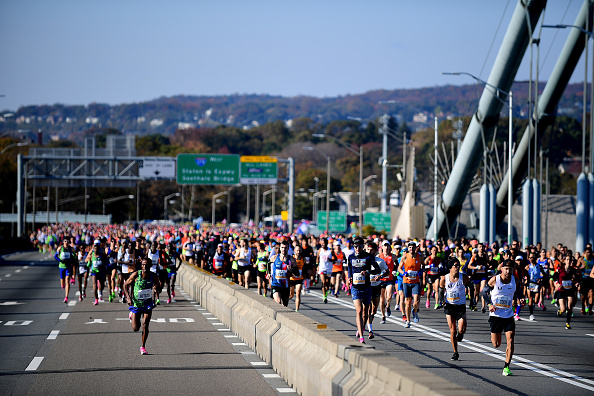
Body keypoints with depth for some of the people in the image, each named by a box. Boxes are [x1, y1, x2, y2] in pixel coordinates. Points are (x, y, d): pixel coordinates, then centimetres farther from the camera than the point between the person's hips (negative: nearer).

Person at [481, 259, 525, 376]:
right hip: (496, 315, -2)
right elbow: (484, 292, 2)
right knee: (496, 345, 5)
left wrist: (521, 298, -6)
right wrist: (490, 304, -12)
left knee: (510, 341, -11)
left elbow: (518, 291, 17)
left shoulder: (514, 280, -2)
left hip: (509, 315, 2)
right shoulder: (494, 280, -10)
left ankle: (506, 367, -4)